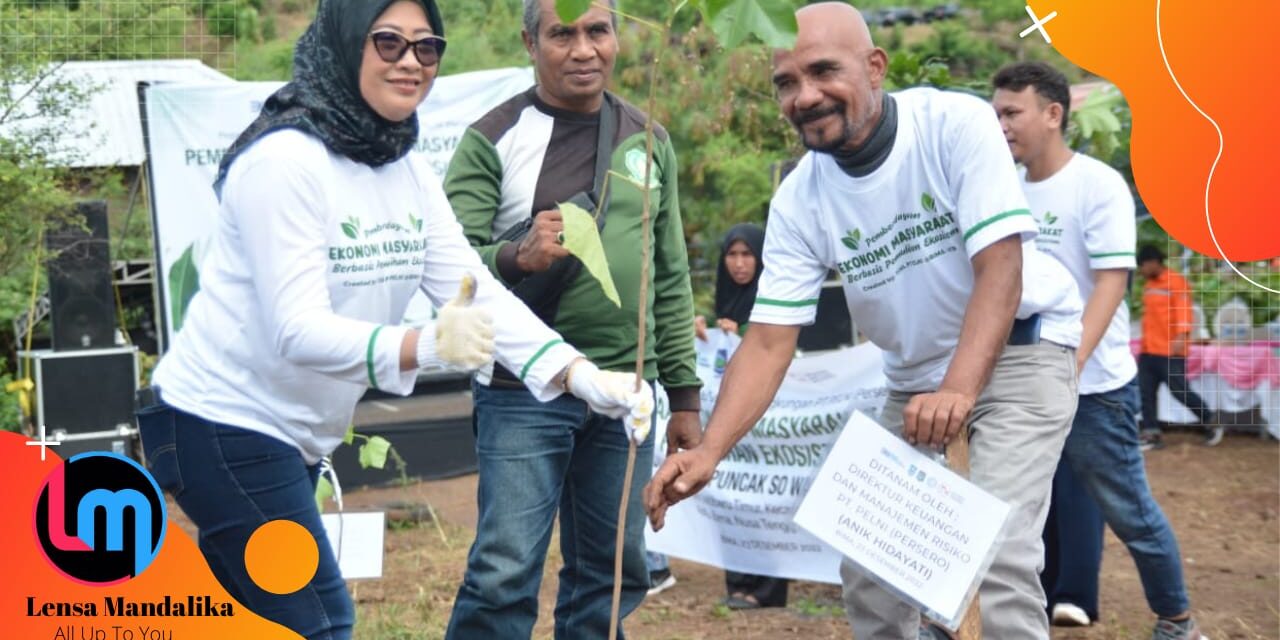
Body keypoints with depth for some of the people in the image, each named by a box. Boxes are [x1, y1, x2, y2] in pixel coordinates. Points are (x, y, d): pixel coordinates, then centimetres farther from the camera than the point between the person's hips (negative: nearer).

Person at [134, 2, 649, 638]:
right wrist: (425, 346, -44)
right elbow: (299, 328, -28)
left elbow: (479, 291, -3)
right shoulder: (285, 160, -21)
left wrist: (580, 374, -16)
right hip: (220, 424, -8)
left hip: (293, 436, 8)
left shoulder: (410, 173, 3)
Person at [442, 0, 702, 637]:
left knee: (614, 573, 10)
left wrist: (684, 396, 11)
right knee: (505, 574, -7)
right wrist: (517, 257, -28)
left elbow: (670, 278, 14)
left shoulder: (649, 142, 11)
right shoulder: (492, 140, -3)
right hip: (524, 393, -4)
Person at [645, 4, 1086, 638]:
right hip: (915, 374, 5)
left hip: (1019, 348, -5)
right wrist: (707, 451, -26)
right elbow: (768, 340, -12)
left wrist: (958, 389, -41)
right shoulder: (797, 201, -9)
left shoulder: (956, 123, -21)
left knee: (998, 553, -21)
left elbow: (1000, 267, -27)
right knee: (865, 560, 4)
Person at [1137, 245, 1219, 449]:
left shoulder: (1176, 282, -10)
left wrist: (1182, 337, -30)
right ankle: (1152, 435, 4)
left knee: (1180, 391, -2)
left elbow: (1183, 311, -18)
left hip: (1170, 351, -7)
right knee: (1145, 392, 1)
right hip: (1148, 351, 8)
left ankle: (1211, 423, 17)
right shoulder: (1148, 285, 14)